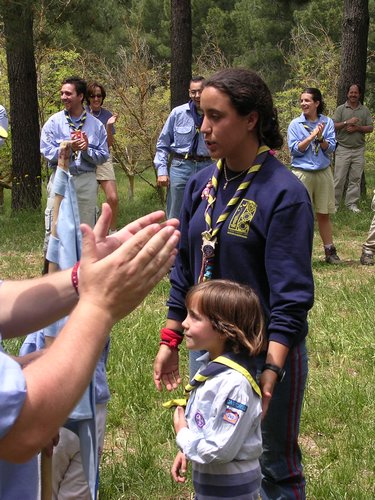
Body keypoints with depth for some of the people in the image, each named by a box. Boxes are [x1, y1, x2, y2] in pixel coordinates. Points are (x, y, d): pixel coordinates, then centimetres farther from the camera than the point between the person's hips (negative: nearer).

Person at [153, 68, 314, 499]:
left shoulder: (284, 193, -17)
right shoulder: (201, 185, 2)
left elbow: (291, 296, -19)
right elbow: (184, 268, 10)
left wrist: (271, 371, -26)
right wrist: (170, 341, 7)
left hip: (266, 351, -6)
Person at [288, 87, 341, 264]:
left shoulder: (327, 122, 2)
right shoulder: (295, 124, -2)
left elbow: (330, 148, -4)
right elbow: (295, 149, -9)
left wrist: (320, 138, -22)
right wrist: (312, 136, -18)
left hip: (323, 172, 2)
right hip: (302, 172, -2)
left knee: (324, 214, 10)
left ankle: (330, 251, 19)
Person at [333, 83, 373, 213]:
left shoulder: (365, 110, 9)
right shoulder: (341, 109, 3)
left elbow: (370, 128, 4)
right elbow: (333, 126, -5)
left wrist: (357, 128, -12)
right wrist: (347, 122, -18)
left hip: (359, 150, 2)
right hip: (343, 149, -2)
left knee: (356, 178, 4)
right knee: (339, 178, -4)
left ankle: (352, 203, 11)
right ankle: (334, 203, 2)